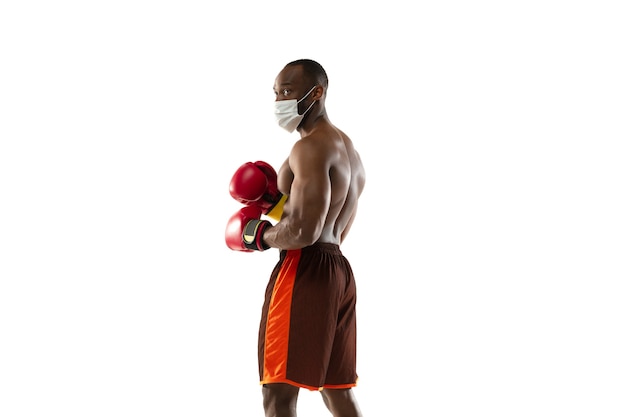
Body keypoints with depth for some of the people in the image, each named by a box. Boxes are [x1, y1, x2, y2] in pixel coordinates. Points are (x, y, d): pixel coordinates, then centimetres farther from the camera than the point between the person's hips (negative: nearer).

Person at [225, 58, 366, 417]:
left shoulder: (311, 147, -12)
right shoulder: (349, 149, 20)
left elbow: (304, 232, -23)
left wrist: (259, 236, -5)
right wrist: (279, 204, 14)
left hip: (305, 269, -10)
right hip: (339, 269, 10)